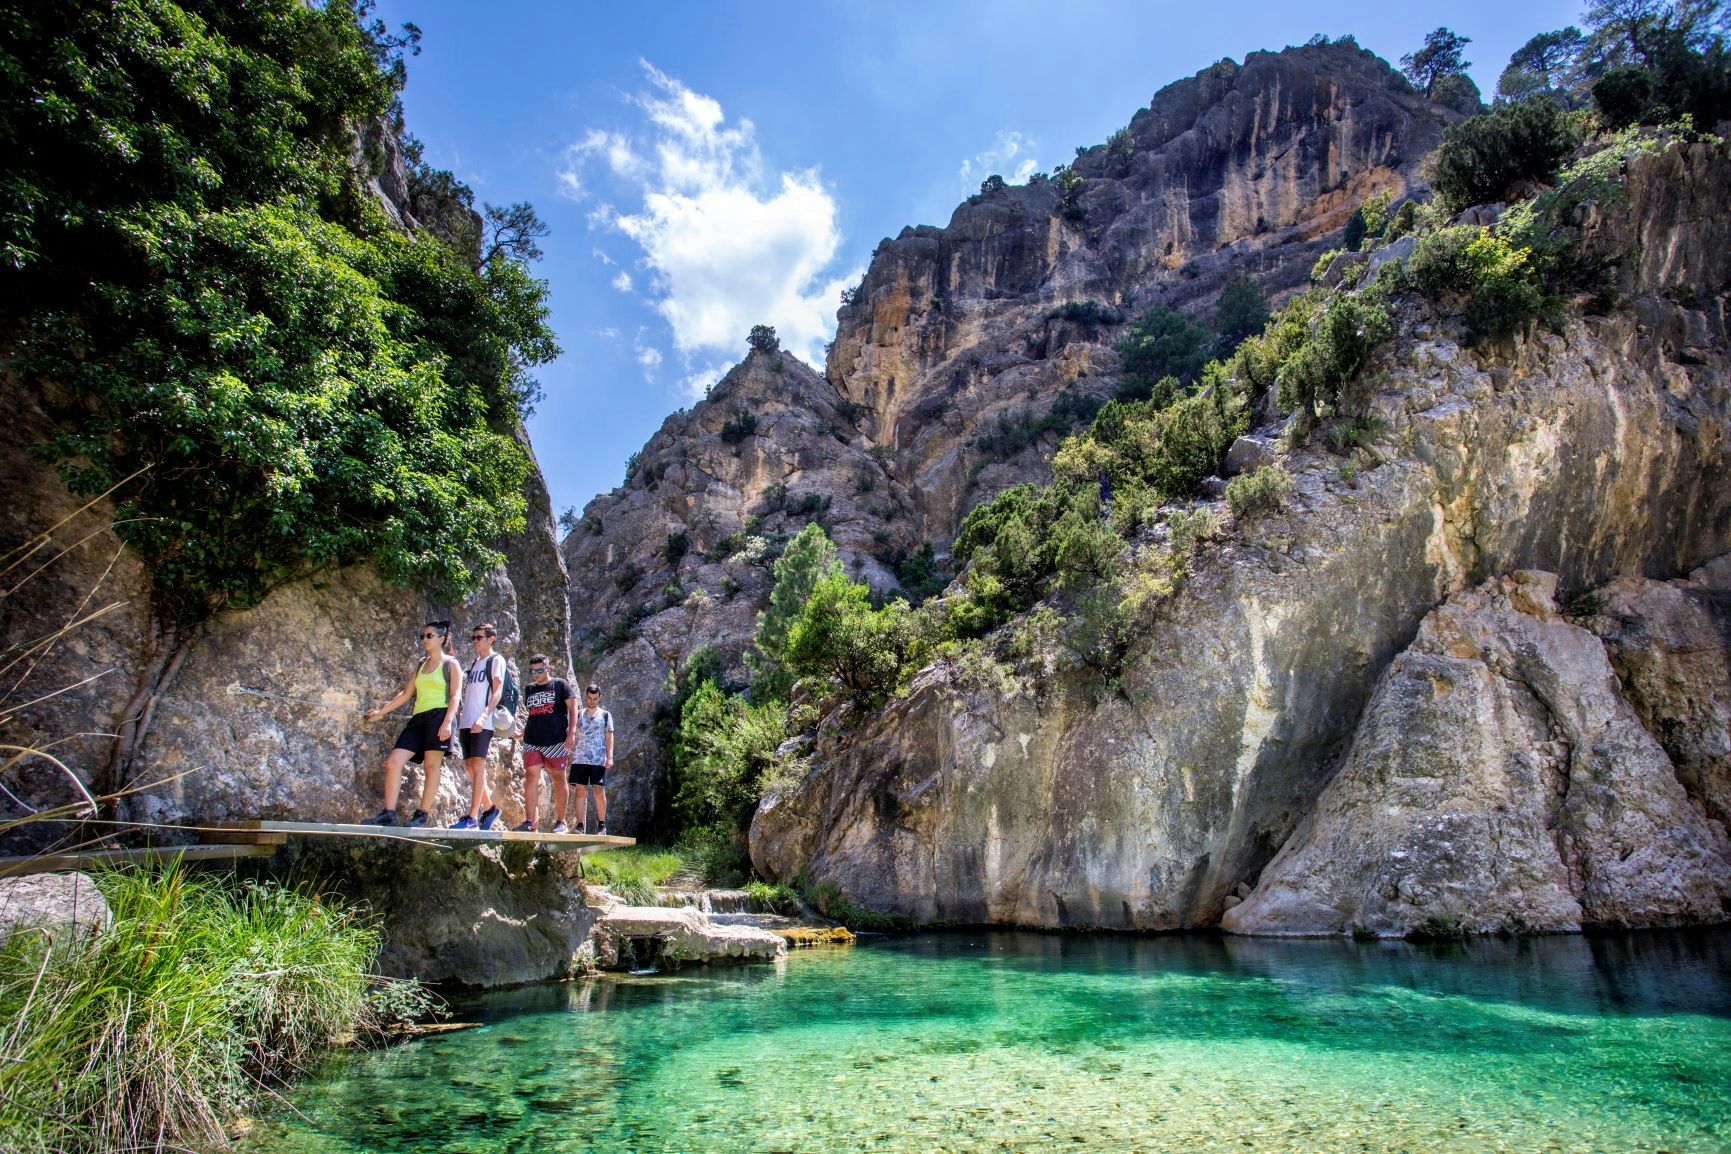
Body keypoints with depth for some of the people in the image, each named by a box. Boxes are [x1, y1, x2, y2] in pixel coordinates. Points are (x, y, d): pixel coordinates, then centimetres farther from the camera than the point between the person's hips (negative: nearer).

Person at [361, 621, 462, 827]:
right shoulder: (421, 665, 22)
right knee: (393, 761, -6)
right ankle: (388, 813, -5)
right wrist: (381, 711, 22)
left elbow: (455, 696, -5)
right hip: (419, 718, 7)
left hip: (439, 716, -7)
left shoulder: (451, 664, 4)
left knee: (432, 765, -6)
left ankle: (422, 815, -3)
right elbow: (406, 693, 25)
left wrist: (448, 722, -17)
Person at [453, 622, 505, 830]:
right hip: (466, 722, 8)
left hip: (483, 723, -8)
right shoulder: (475, 663, 22)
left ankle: (472, 817, -10)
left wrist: (484, 716, -21)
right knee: (470, 767, 8)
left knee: (477, 766, -9)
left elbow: (497, 691, -11)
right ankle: (489, 808, 19)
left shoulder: (496, 660, 0)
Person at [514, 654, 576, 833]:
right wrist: (522, 731, 16)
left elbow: (573, 708, -2)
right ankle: (531, 821, -8)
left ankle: (561, 821, 9)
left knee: (558, 779, 2)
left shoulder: (560, 684, 3)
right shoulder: (529, 689, 16)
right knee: (531, 777, -8)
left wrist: (571, 732, -12)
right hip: (532, 742, 4)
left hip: (556, 741, -4)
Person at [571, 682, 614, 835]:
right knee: (579, 790, -2)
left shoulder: (605, 715, 8)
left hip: (598, 759, -2)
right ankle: (580, 825, 1)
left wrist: (610, 756, -6)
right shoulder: (578, 714, 13)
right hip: (580, 758, 2)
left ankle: (601, 824, 3)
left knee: (598, 790, -5)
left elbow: (609, 737, 4)